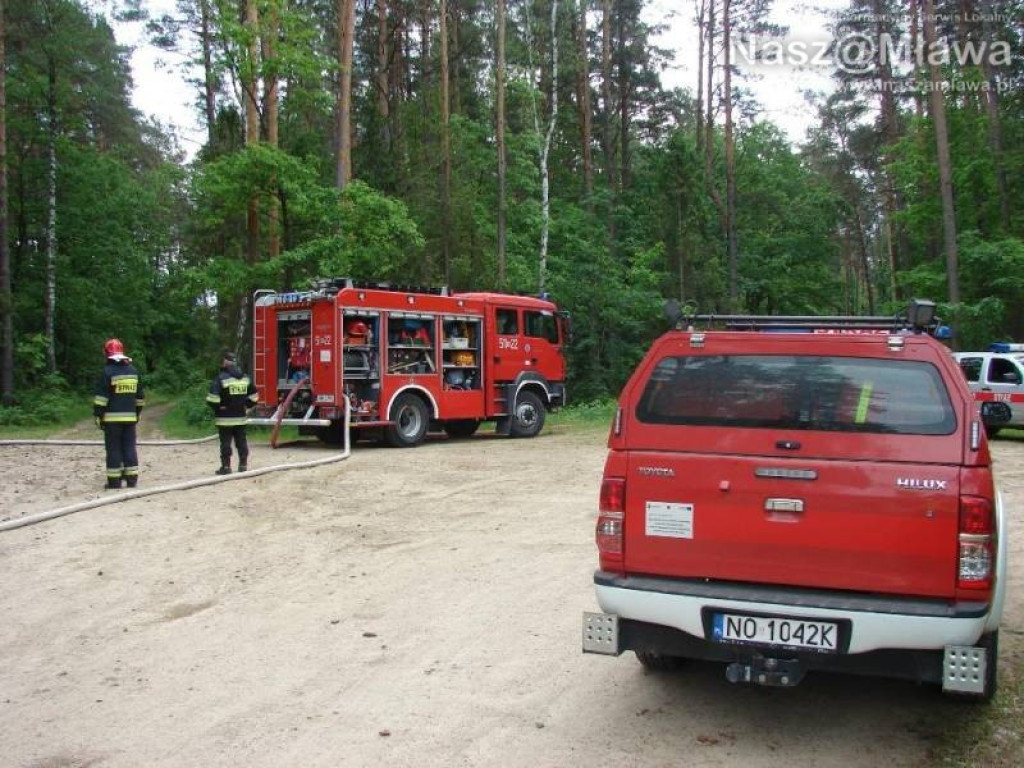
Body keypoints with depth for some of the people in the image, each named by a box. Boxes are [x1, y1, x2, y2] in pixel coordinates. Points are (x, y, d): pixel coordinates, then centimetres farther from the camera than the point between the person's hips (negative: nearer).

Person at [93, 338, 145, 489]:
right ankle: (132, 478, 10)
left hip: (112, 417, -5)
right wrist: (137, 413, 23)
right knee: (129, 447, 10)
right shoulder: (133, 371, 10)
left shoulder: (108, 371, -8)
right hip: (130, 417, 5)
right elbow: (140, 396, 16)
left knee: (114, 449, -1)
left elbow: (101, 397, -11)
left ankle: (114, 480, 1)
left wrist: (98, 416, -6)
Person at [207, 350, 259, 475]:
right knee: (241, 441, 10)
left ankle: (226, 466, 2)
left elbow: (213, 398, -17)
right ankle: (243, 465, 13)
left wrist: (217, 408, -2)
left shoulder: (220, 378, -11)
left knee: (225, 442, 1)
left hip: (225, 418, -5)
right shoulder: (245, 378, 7)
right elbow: (253, 396, 10)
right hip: (240, 417, 5)